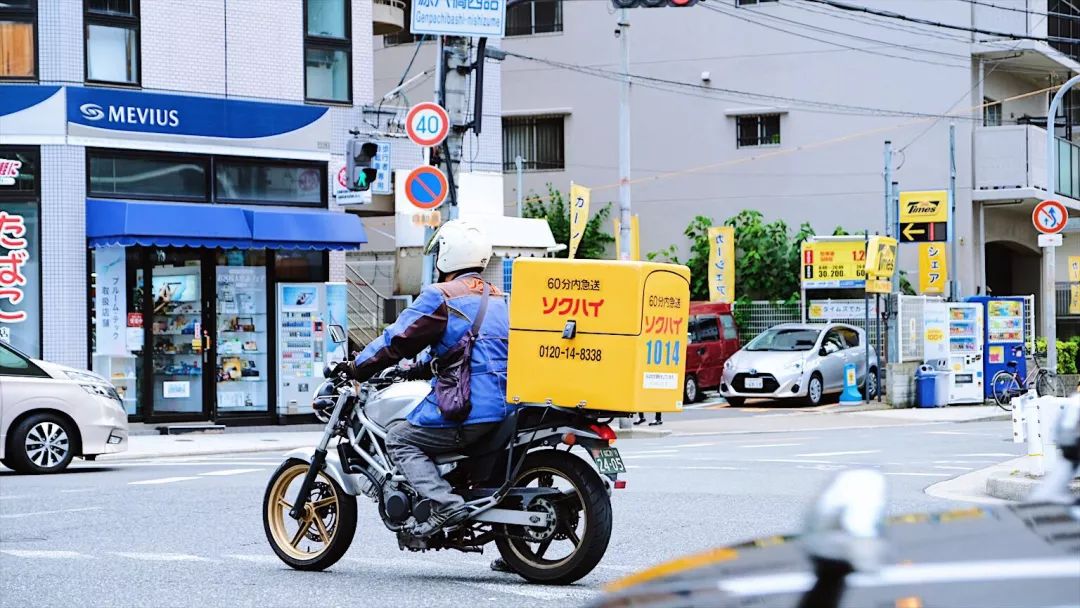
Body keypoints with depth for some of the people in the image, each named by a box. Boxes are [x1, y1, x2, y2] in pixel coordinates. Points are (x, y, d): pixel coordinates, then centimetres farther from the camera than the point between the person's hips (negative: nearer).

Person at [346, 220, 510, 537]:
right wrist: (416, 370, 34)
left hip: (467, 411, -8)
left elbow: (397, 340, -5)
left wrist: (357, 368, 8)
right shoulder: (495, 298, 19)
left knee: (400, 439, 4)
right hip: (505, 404, 8)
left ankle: (445, 503, -17)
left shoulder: (440, 298, -6)